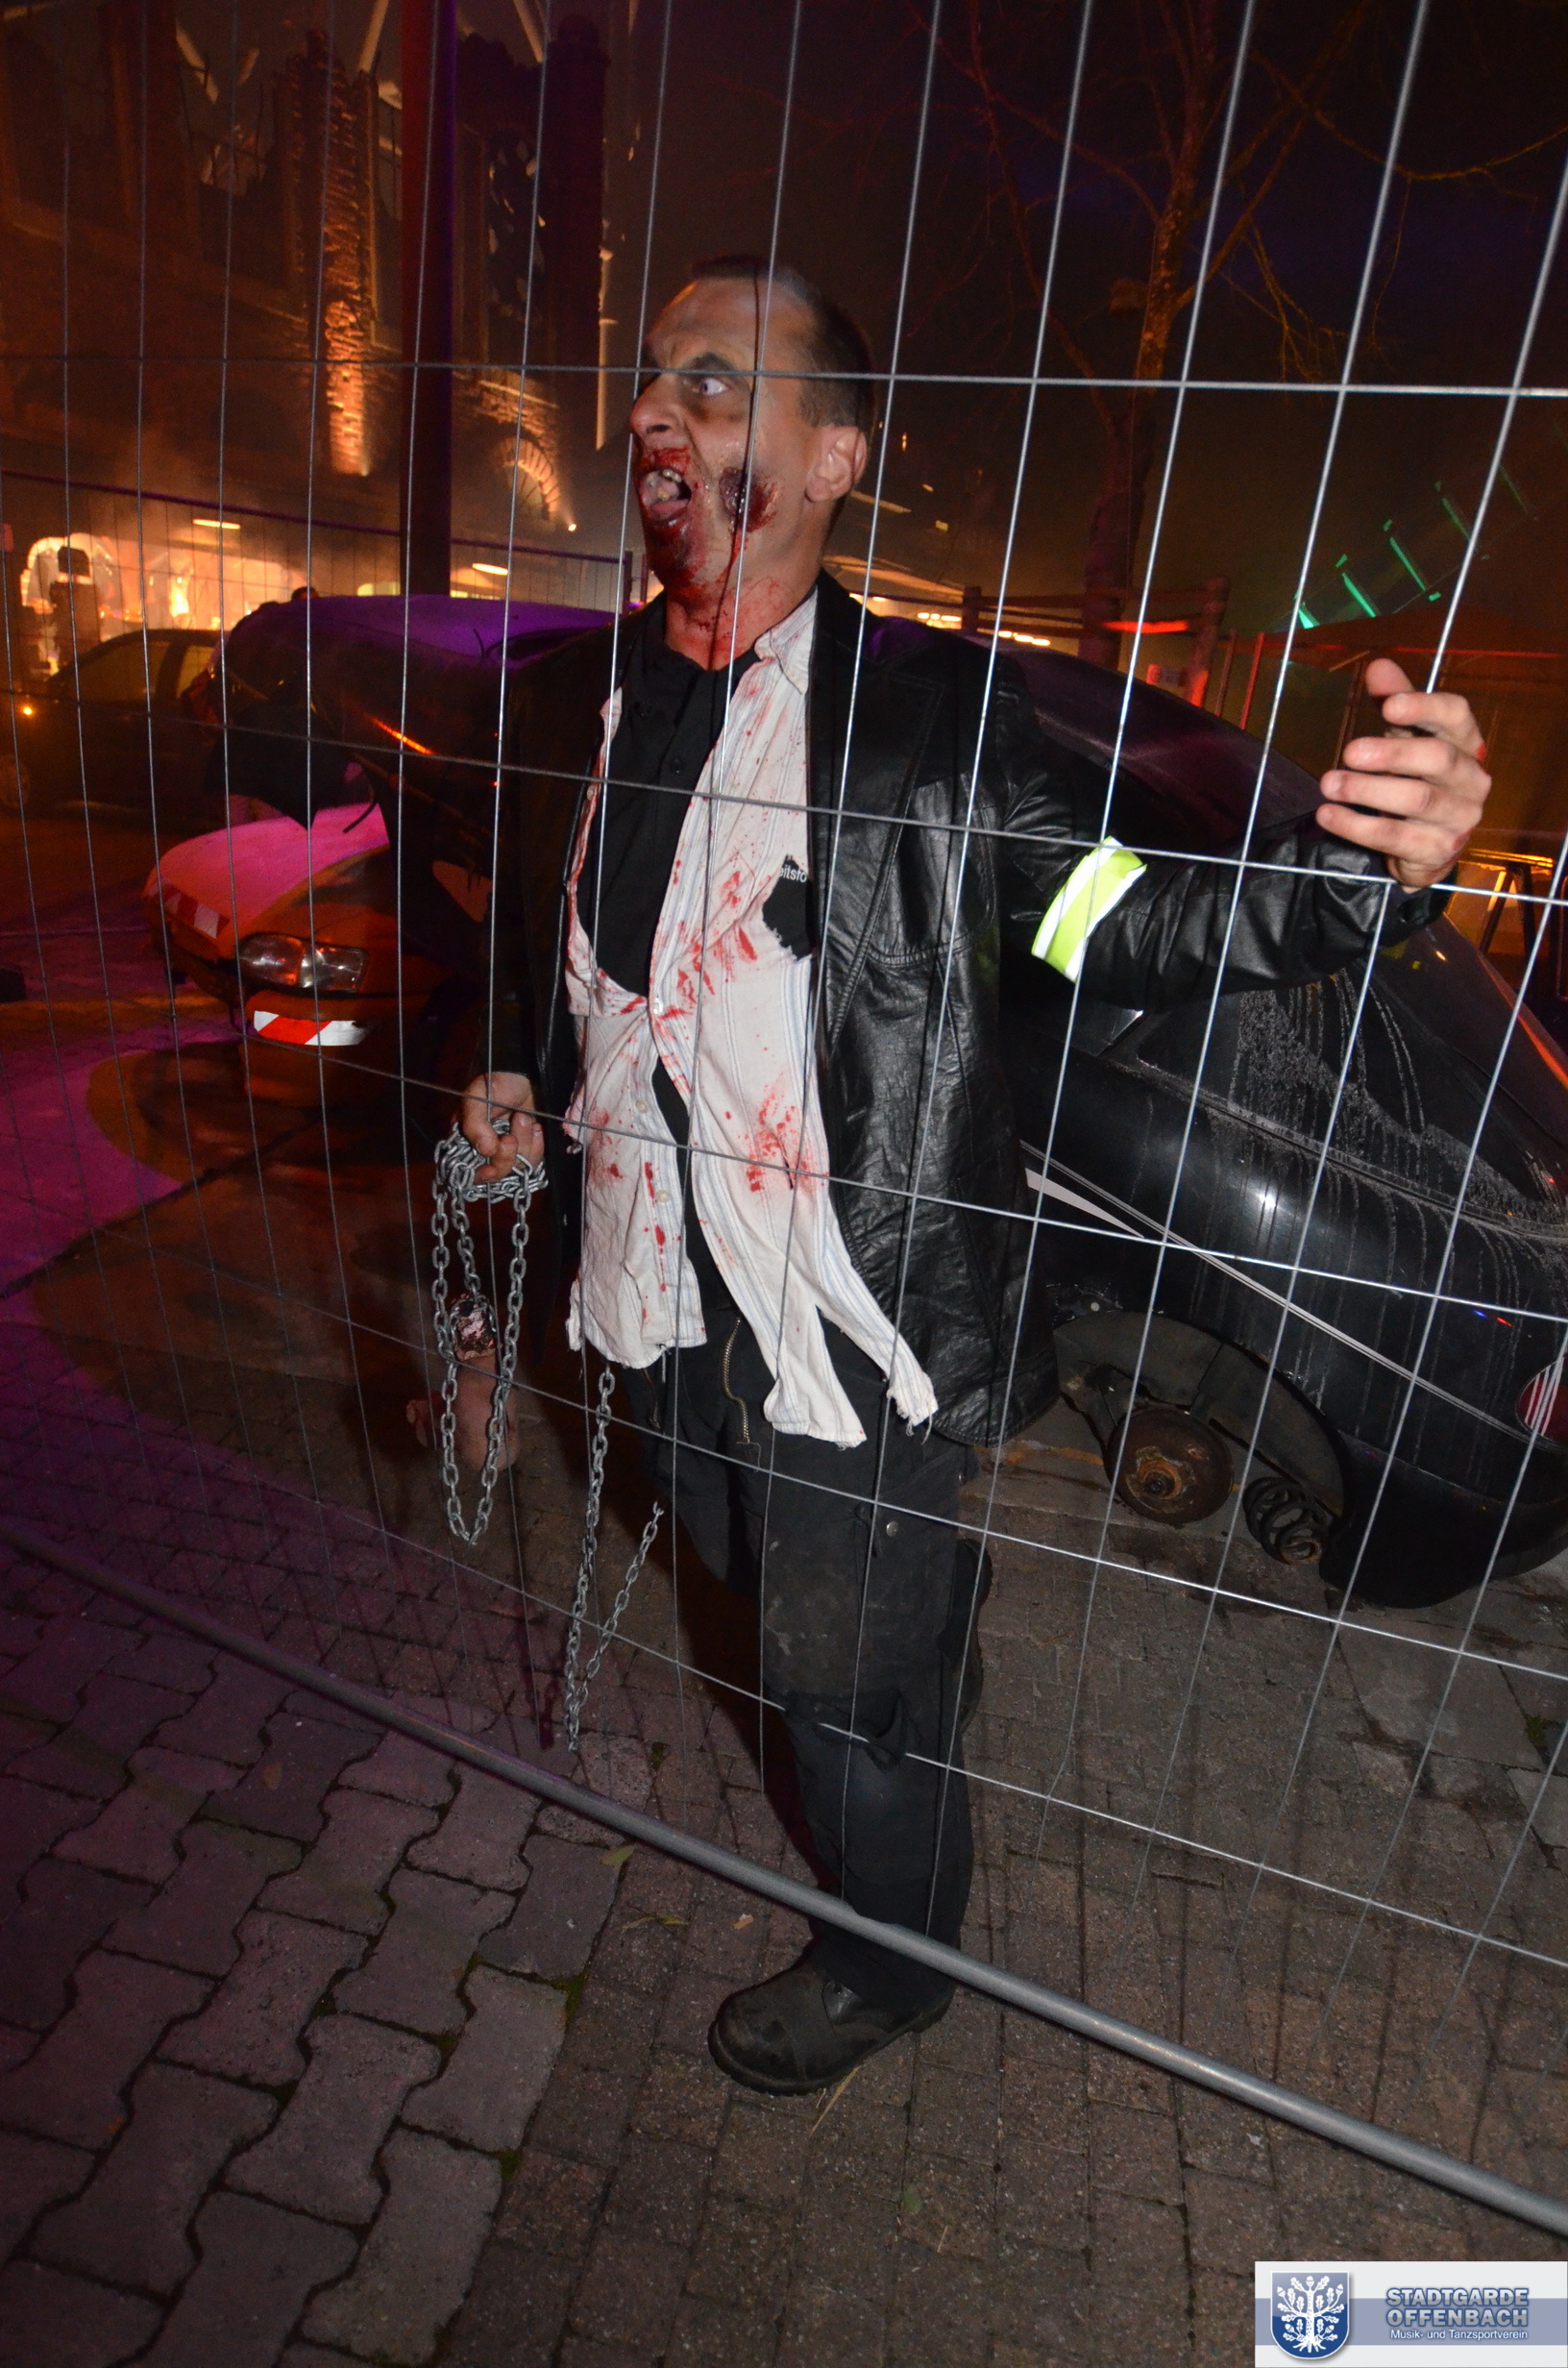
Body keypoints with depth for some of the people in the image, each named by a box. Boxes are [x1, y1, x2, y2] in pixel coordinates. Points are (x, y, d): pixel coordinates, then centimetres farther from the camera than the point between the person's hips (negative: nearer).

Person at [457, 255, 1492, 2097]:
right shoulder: (573, 700, 3)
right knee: (764, 1600, 29)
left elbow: (1119, 928, -15)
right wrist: (515, 1087, -4)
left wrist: (1368, 862, -32)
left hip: (852, 1324, -5)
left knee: (856, 1670, 16)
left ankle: (889, 1961, 48)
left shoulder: (934, 707, -13)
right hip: (659, 1308, 6)